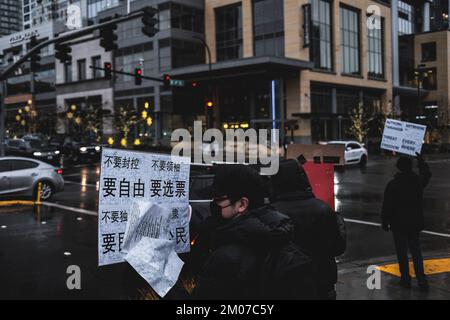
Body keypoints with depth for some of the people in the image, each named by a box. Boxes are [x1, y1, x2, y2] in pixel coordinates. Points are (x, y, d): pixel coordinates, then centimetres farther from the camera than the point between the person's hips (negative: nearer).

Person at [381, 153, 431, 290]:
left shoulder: (392, 185, -13)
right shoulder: (419, 181, -4)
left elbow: (387, 206, -9)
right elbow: (427, 174, 21)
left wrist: (385, 222, 2)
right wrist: (420, 159, 34)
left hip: (398, 224, -3)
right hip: (415, 223, 3)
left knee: (402, 252, 7)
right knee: (416, 251, 12)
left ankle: (406, 279, 12)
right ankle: (421, 280, 8)